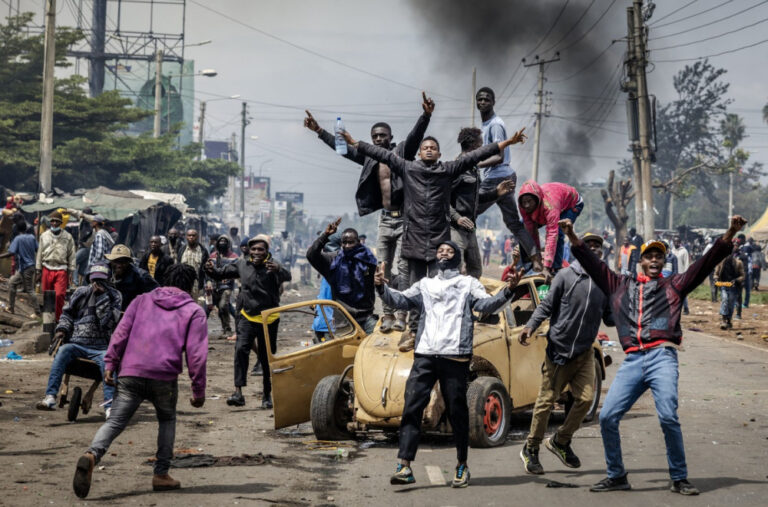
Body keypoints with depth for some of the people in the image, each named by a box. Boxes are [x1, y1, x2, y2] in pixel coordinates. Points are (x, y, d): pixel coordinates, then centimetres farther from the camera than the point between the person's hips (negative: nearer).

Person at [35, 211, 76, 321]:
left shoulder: (67, 237, 5)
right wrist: (38, 270, 9)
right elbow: (39, 254, 13)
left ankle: (58, 318, -4)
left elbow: (71, 255, 6)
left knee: (59, 295, -14)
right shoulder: (44, 236, 11)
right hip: (47, 269, 3)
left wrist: (71, 271, 1)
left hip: (61, 270, -2)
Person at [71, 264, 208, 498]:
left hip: (130, 373, 2)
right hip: (164, 376, -1)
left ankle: (92, 455, -30)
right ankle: (161, 474, 18)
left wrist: (110, 362, 6)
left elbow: (121, 332, 8)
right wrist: (199, 391, 6)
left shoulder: (142, 300, 20)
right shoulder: (194, 312, 11)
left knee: (115, 422, -1)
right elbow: (196, 354, 3)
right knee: (167, 420, 23)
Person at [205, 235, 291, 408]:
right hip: (247, 316, 2)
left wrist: (278, 270, -52)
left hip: (268, 319, -2)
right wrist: (212, 270, -11)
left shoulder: (271, 266, -10)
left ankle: (267, 395, 23)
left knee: (267, 358, 8)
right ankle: (238, 392, -22)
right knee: (241, 349, -17)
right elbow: (223, 273, 12)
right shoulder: (242, 264, 4)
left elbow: (287, 277, -29)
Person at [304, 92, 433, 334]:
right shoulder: (370, 157, 12)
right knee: (383, 269, 6)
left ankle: (401, 314, -5)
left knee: (403, 266, -6)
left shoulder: (402, 151, -1)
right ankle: (387, 315, 10)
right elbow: (344, 148, 16)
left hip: (404, 216, -6)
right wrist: (319, 131, 14)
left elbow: (415, 136, -17)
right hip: (385, 217, 6)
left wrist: (425, 116, -36)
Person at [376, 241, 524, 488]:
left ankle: (462, 466, 15)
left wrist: (507, 291, -18)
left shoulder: (468, 283, 14)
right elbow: (402, 300, 10)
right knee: (412, 407, -8)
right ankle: (404, 467, -11)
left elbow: (486, 304, 0)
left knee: (457, 411, 2)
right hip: (425, 355, 2)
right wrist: (382, 287, -8)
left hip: (455, 356, -2)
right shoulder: (425, 284, 22)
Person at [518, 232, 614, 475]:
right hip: (558, 348, -4)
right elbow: (547, 306, -4)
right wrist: (530, 326, -19)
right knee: (547, 400, 1)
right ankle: (530, 449, 15)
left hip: (584, 352, 4)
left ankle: (560, 441, 17)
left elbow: (609, 318, 11)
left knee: (586, 398, -5)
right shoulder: (565, 276, -5)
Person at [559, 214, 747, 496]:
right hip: (632, 361, 3)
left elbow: (706, 263, 9)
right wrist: (572, 236, 10)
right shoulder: (620, 285, 23)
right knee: (607, 416, -5)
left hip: (662, 357, -3)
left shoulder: (673, 285, 17)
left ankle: (679, 479, -4)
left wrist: (730, 233, -1)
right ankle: (617, 476, 10)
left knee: (668, 417, -17)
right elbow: (592, 264, 20)